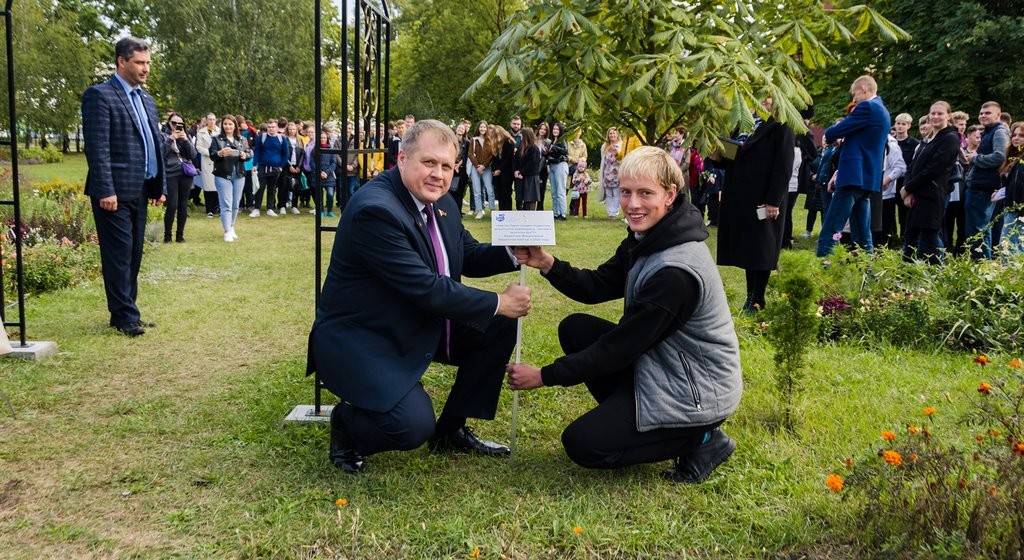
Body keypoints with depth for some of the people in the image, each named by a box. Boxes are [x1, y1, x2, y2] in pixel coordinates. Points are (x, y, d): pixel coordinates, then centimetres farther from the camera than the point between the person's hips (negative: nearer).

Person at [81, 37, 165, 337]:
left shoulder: (147, 100, 18)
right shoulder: (100, 95, -7)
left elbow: (157, 145, 19)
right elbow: (97, 148, -14)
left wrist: (161, 185, 12)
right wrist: (105, 190, -20)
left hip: (140, 190, 8)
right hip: (115, 191, -8)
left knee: (134, 253, 11)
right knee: (119, 253, -3)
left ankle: (126, 312, 19)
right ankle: (124, 316, 4)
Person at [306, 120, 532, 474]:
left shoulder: (441, 203, 2)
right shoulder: (375, 209, -27)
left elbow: (469, 256, 13)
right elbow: (428, 289, -29)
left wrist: (513, 254, -8)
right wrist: (498, 303, -20)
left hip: (424, 325, 10)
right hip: (360, 339, -9)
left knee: (499, 326, 3)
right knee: (414, 426, -27)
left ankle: (451, 429, 16)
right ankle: (346, 424, 8)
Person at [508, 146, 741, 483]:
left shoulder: (677, 271, -29)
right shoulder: (645, 239, 0)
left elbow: (622, 345, -25)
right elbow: (597, 287, 4)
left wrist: (545, 376, -18)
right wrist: (546, 264, -14)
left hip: (698, 391, -9)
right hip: (658, 363, 9)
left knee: (582, 445, -8)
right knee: (574, 328, 4)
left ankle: (699, 439, 1)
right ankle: (631, 419, 11)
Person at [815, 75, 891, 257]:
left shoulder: (867, 107, -10)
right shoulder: (881, 110, 20)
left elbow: (831, 133, -12)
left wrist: (838, 124, 12)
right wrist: (840, 173, 21)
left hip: (855, 176, -10)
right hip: (867, 176, 10)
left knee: (829, 235, -13)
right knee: (862, 238, 11)